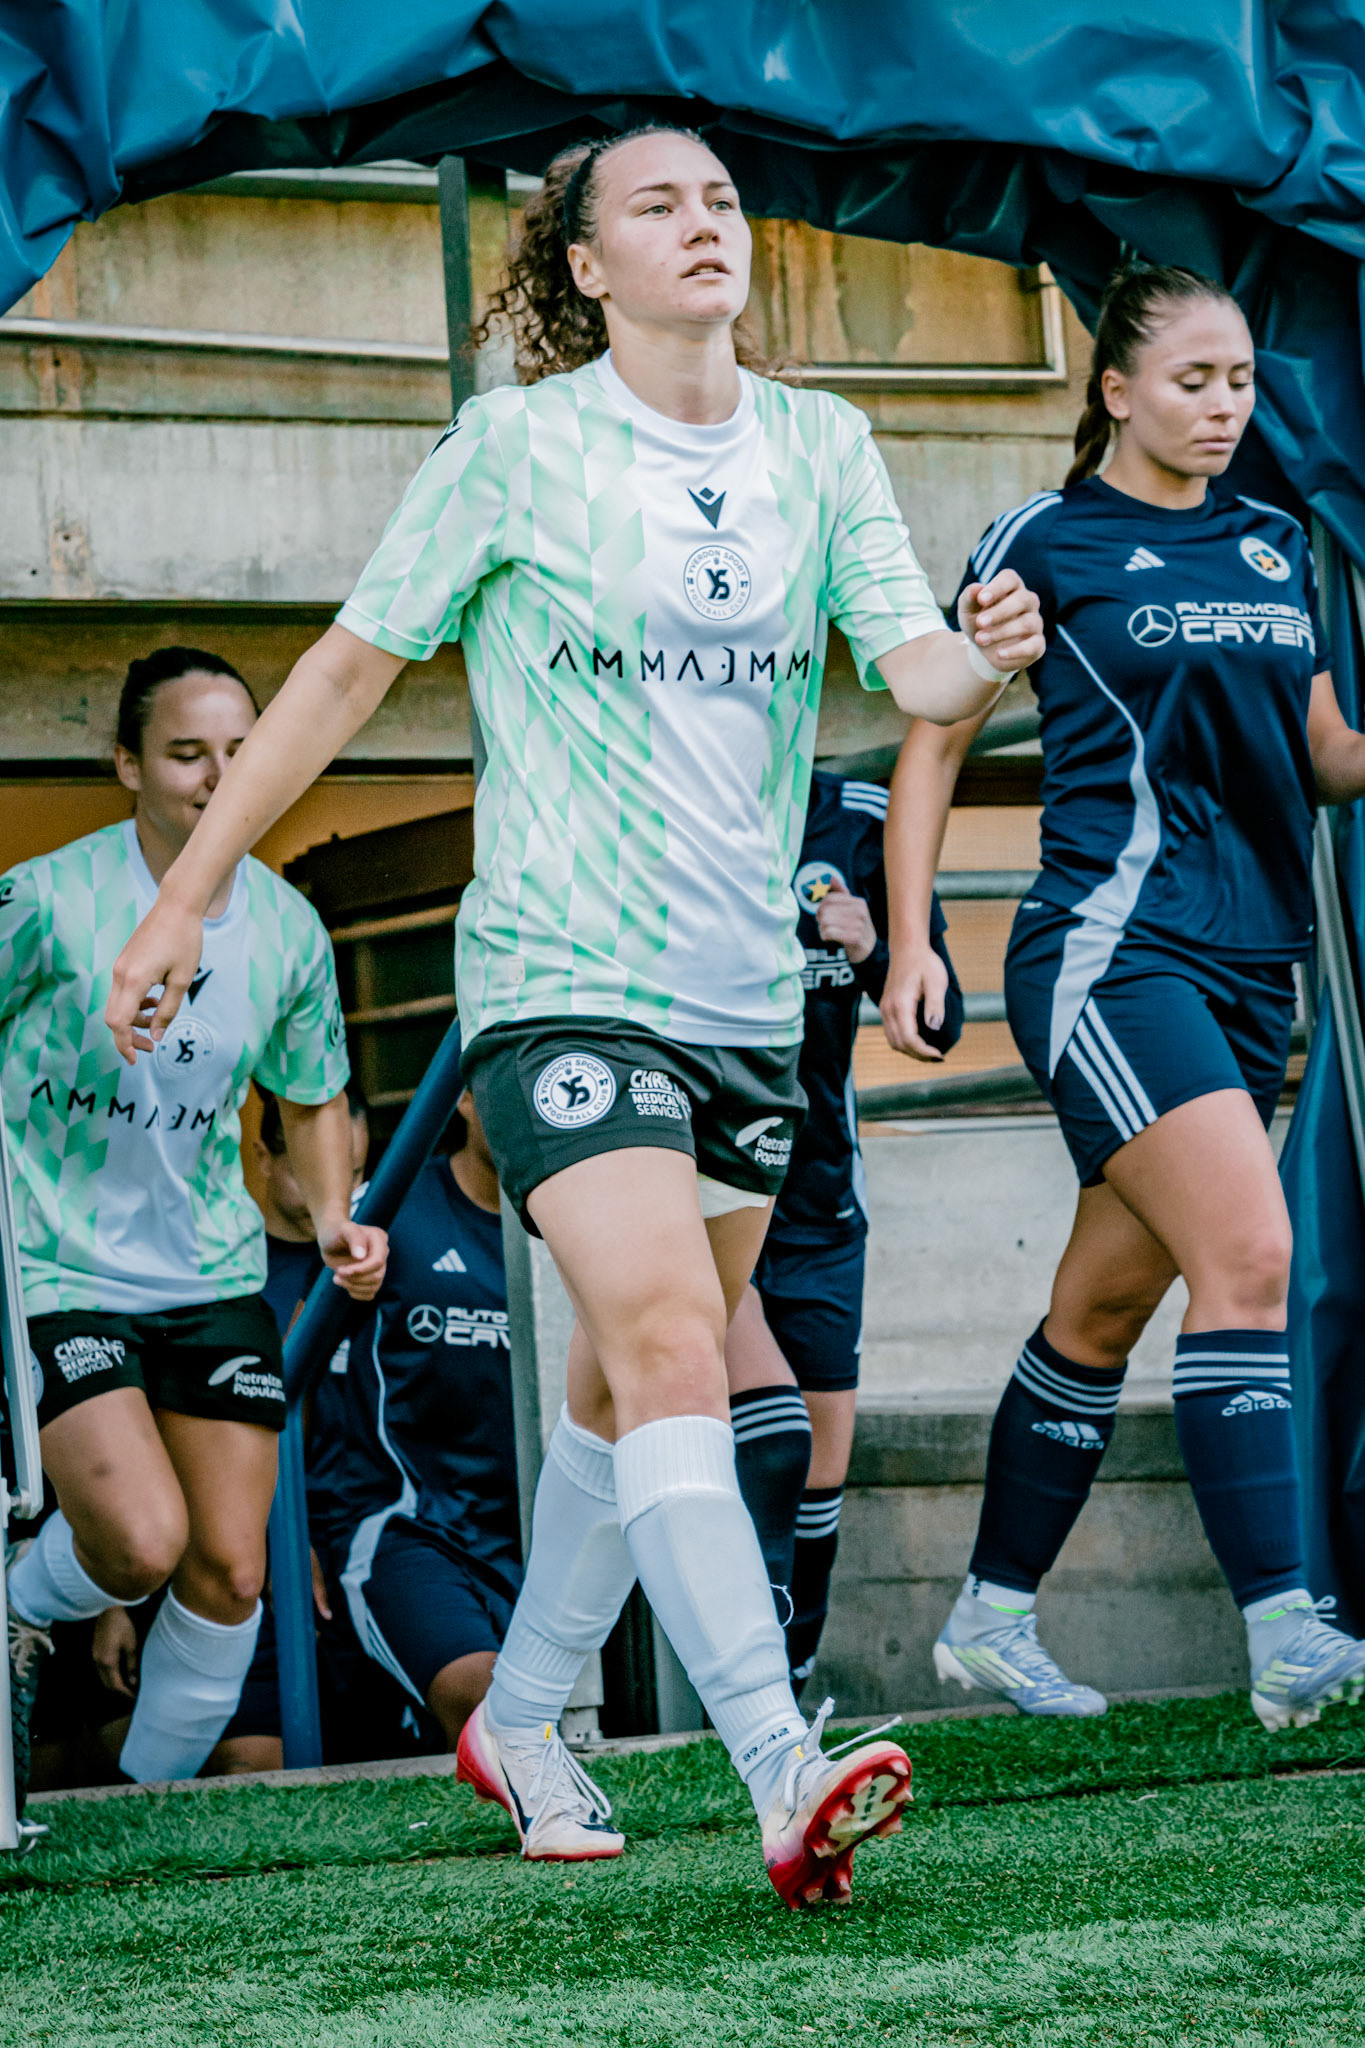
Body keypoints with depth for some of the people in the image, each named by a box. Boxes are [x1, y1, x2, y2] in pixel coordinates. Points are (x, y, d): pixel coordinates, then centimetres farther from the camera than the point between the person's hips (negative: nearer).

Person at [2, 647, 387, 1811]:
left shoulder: (288, 929, 0)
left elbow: (312, 1100, 16)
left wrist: (335, 1220, 0)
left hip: (214, 1276, 5)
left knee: (230, 1571, -1)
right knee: (143, 1541, -20)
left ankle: (156, 1795, 21)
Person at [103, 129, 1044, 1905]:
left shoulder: (821, 446, 7)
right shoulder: (518, 447, -4)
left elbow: (916, 670, -2)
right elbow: (350, 668, 1)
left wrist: (987, 656, -26)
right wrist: (187, 896, 1)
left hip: (748, 993, 5)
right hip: (559, 979, -5)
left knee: (637, 1388, 13)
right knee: (664, 1344, -21)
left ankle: (520, 1724, 31)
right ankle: (784, 1775, -29)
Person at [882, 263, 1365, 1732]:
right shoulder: (1045, 541, 0)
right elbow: (936, 736, 4)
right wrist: (909, 939, -3)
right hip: (1112, 944, -6)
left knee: (1101, 1310, 12)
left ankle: (992, 1617, 23)